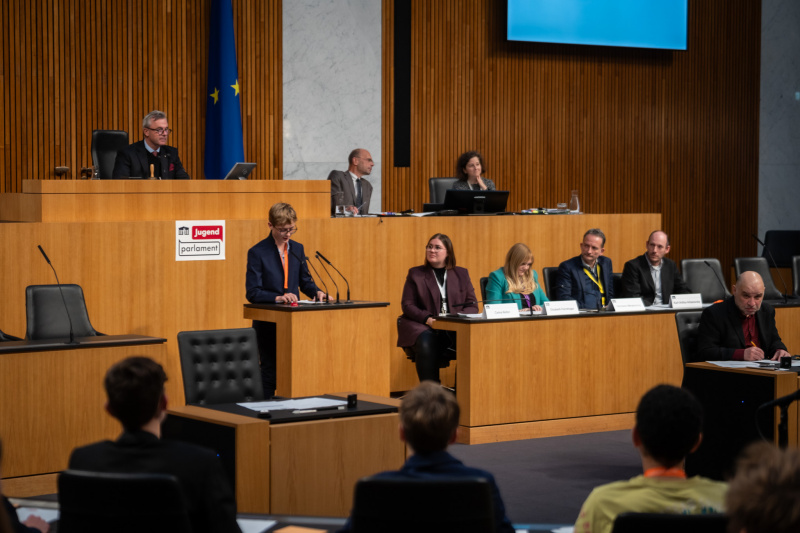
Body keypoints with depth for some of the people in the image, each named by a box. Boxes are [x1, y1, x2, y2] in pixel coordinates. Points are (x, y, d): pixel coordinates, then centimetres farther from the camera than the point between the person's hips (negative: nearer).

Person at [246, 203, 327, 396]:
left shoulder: (297, 249, 10)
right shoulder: (257, 253, -8)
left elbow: (305, 280, 18)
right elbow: (253, 293, -14)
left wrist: (316, 292, -4)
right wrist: (277, 298, -29)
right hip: (267, 324, -5)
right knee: (269, 373, -1)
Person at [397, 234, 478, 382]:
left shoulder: (461, 274, 19)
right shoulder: (415, 274, 14)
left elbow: (472, 305, 12)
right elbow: (407, 305, 6)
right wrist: (427, 318, -13)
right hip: (423, 327, -1)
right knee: (426, 344, -37)